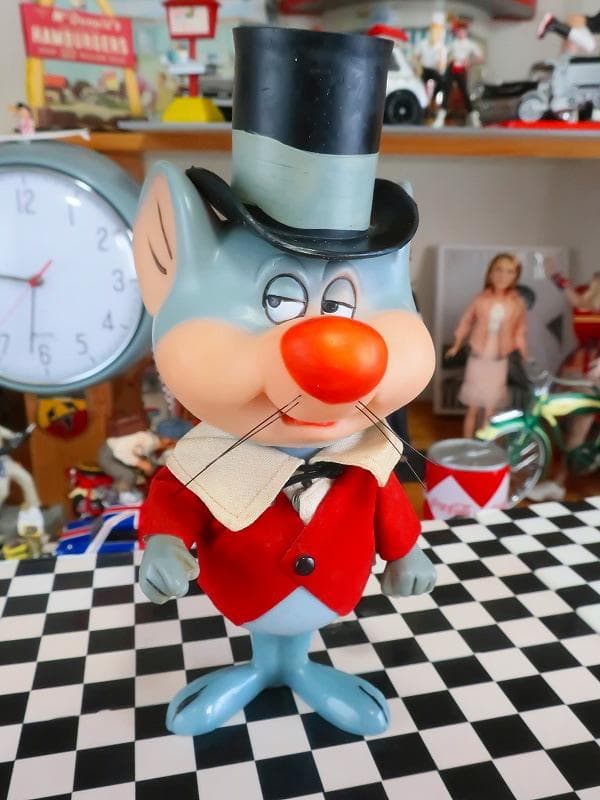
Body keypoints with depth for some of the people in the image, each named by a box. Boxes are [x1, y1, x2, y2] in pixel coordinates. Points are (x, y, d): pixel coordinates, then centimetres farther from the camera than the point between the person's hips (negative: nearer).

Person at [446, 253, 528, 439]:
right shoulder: (480, 299, -6)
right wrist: (456, 347, 10)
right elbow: (466, 322, 5)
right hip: (478, 358, 0)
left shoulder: (517, 303, -4)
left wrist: (524, 358, 1)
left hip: (499, 361, 1)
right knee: (473, 408, 7)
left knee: (490, 410, 8)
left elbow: (520, 332, 3)